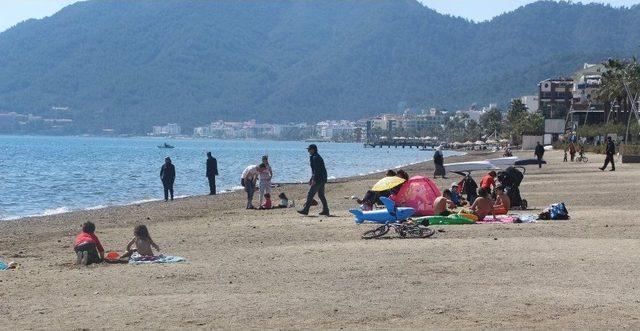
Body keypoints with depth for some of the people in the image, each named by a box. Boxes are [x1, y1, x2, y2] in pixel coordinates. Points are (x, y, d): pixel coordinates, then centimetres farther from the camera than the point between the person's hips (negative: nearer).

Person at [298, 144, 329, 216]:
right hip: (322, 179, 10)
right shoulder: (318, 157, 20)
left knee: (310, 194, -8)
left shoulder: (315, 158, -13)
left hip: (318, 179, -10)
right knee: (321, 195, 13)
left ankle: (305, 210, -8)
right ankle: (325, 211, 12)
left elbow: (317, 170, -21)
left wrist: (314, 180, -24)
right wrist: (311, 180, 26)